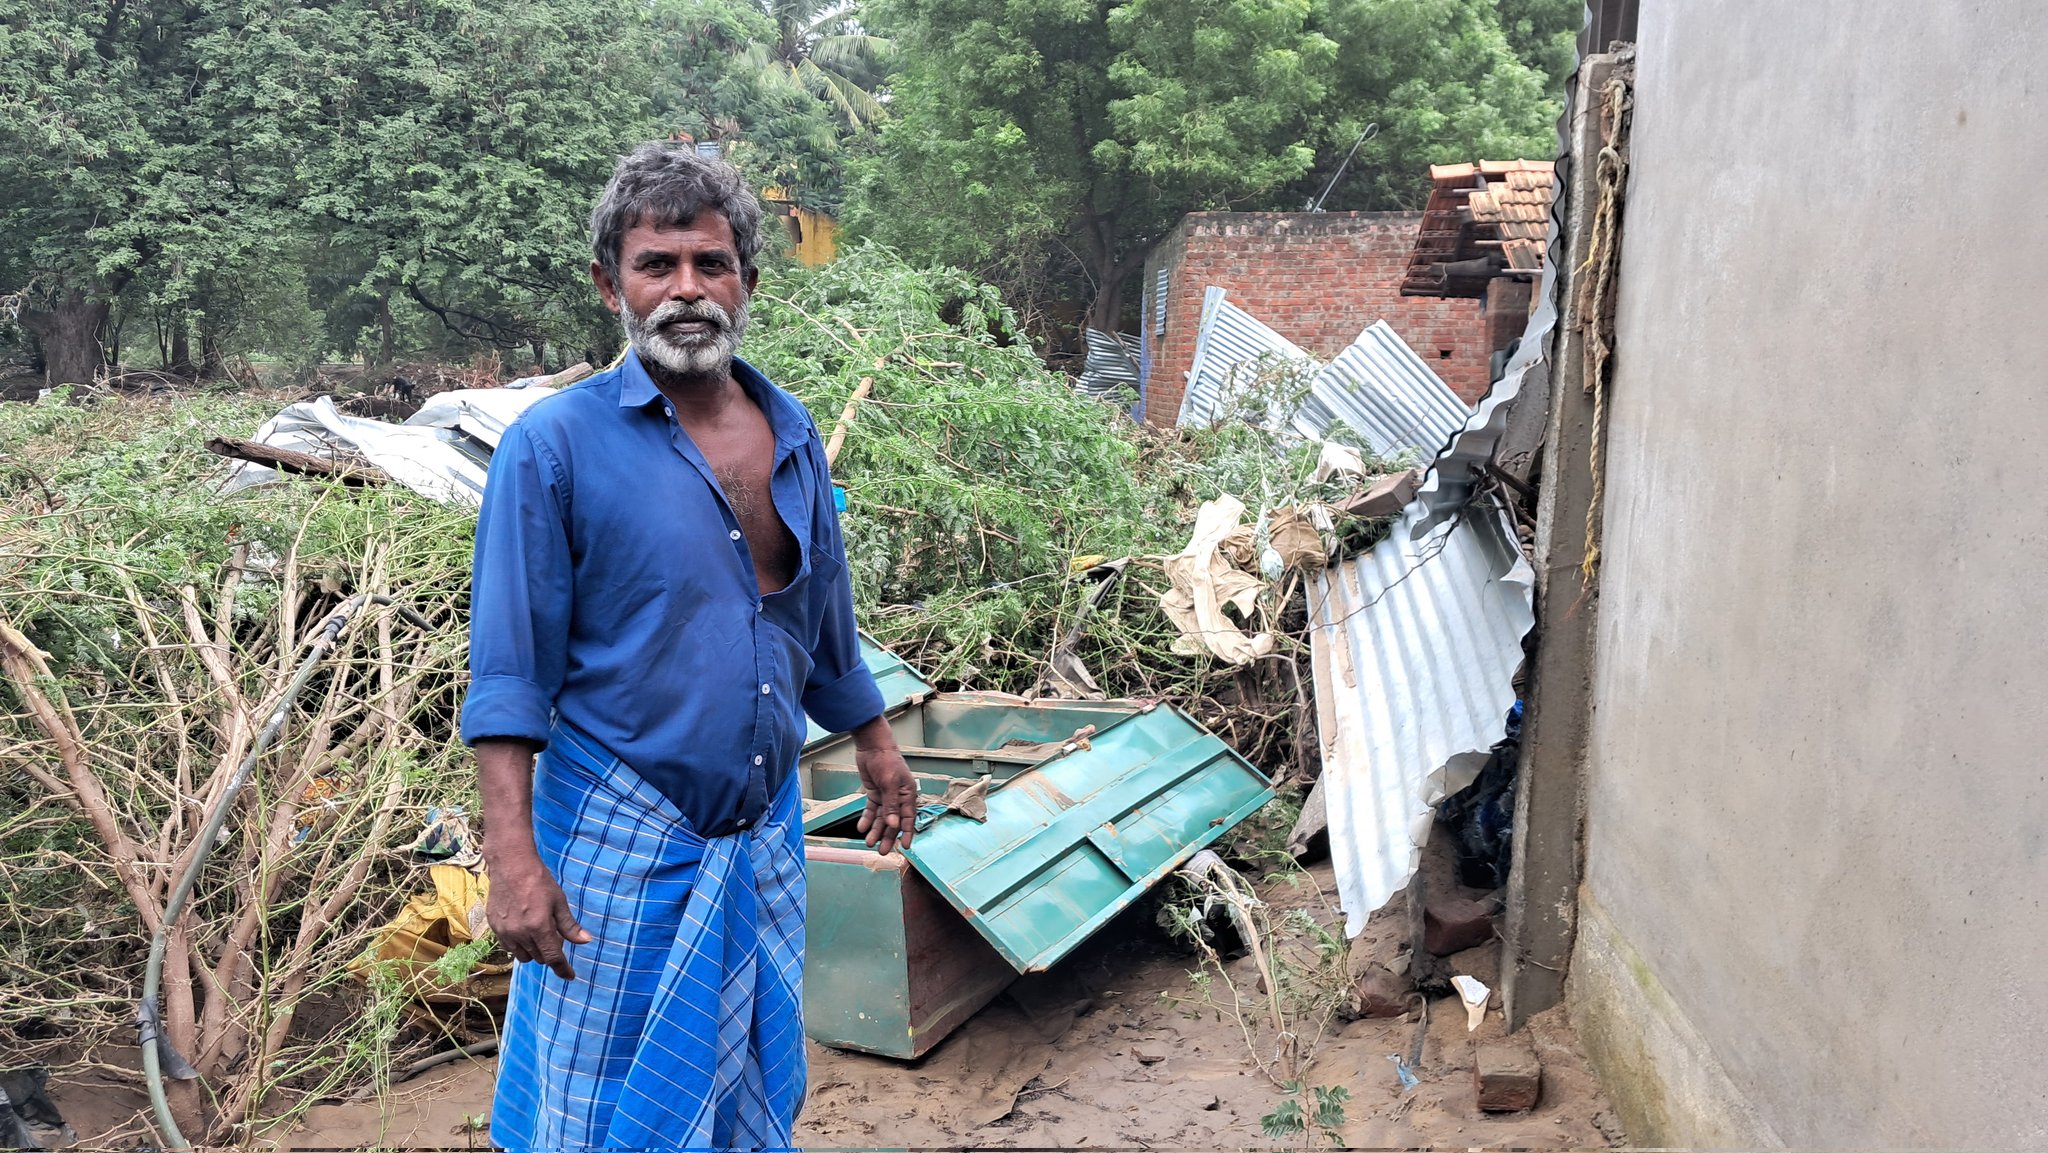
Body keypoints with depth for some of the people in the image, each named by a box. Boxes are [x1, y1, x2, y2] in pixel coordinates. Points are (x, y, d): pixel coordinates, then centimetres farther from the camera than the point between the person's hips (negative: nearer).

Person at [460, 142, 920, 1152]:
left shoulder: (793, 435, 3)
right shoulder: (554, 444, -12)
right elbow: (509, 673, -14)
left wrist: (874, 746, 22)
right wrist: (512, 857, -20)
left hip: (765, 835, 5)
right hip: (623, 840, -5)